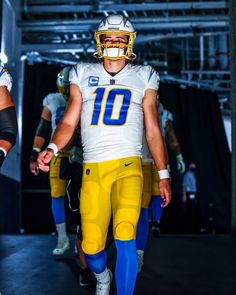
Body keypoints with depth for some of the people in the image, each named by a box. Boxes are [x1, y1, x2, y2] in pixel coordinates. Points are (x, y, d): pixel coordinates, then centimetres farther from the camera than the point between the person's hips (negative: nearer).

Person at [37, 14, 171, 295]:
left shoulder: (143, 77, 10)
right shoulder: (83, 74, 12)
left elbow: (153, 131, 12)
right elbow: (69, 121, 8)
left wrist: (164, 175, 9)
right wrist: (52, 148, -11)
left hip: (128, 165, -1)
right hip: (92, 169, 1)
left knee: (124, 235, -23)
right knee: (92, 245, 2)